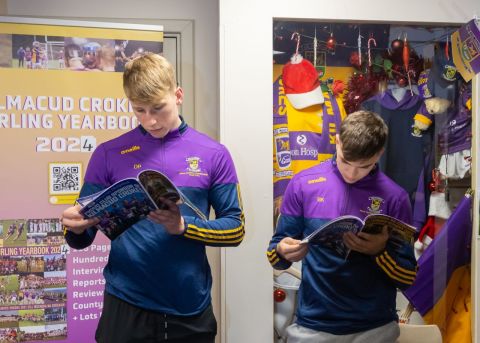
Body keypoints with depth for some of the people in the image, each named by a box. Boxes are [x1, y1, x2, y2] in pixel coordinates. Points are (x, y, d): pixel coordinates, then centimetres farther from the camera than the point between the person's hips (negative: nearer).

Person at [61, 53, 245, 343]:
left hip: (191, 309, 1)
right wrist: (76, 227, -20)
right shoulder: (109, 155, -1)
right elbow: (82, 240, 3)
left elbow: (235, 228, 0)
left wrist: (183, 226, -17)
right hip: (126, 307, 0)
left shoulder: (214, 154, 0)